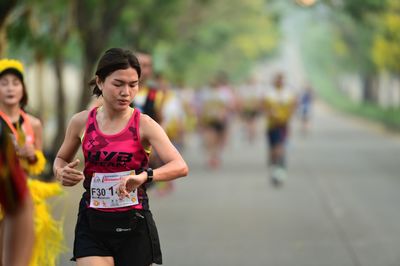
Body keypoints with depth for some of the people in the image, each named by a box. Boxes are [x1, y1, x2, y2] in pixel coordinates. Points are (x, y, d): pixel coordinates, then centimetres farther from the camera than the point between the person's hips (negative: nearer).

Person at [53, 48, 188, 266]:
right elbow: (61, 159, 19)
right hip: (92, 224, 1)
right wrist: (61, 172, -5)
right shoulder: (81, 122, 1)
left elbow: (180, 167, -19)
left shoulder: (144, 125, -7)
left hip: (134, 225, -1)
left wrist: (143, 176, -37)